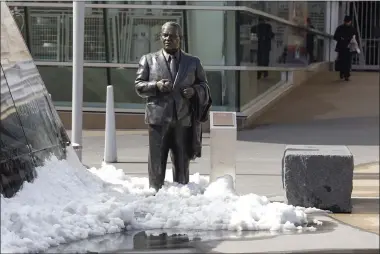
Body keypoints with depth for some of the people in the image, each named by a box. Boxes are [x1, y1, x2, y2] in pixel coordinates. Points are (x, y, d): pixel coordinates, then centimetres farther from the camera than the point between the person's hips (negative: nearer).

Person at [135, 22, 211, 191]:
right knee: (156, 162, -1)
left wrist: (194, 90, -6)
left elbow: (204, 86, 17)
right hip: (158, 118, -2)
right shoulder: (148, 60, 10)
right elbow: (138, 86, 6)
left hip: (184, 120, 2)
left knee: (182, 163, 7)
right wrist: (156, 86, -13)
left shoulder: (193, 62, 14)